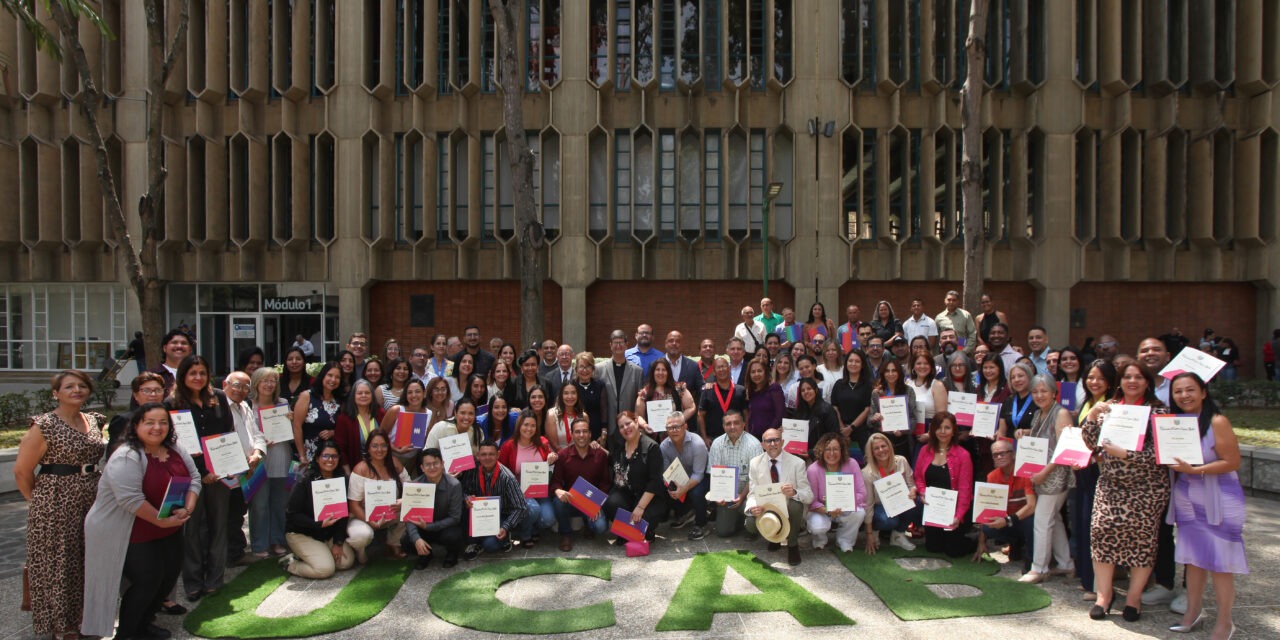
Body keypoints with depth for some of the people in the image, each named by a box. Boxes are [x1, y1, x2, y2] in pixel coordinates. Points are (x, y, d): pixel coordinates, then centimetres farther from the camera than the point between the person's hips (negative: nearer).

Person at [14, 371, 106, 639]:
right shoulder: (45, 426, -11)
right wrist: (39, 502, 0)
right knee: (57, 566, 5)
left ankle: (84, 617, 28)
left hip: (92, 504, 6)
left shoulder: (94, 421, 8)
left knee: (88, 564, 14)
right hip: (56, 508, -6)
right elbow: (22, 471, -8)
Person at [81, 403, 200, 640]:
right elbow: (131, 499, -29)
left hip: (169, 532, 8)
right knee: (147, 581, -5)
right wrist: (162, 520, -24)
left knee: (169, 576, 14)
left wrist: (187, 508, -11)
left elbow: (193, 477, 5)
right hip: (130, 535, -8)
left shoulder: (175, 451, 2)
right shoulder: (126, 458, -22)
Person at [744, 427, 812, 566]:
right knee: (751, 524, -28)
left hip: (789, 512, -1)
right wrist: (752, 507, -30)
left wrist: (794, 492, -36)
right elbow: (753, 493, -5)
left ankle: (793, 545, -5)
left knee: (795, 505, -34)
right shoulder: (755, 463, -3)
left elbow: (809, 496, -13)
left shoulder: (797, 463, -10)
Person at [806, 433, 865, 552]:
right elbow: (812, 501, -15)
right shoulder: (813, 470, -19)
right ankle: (820, 540, 9)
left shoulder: (851, 464, -15)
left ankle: (844, 542, 0)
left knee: (859, 513, -31)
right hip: (822, 510, -2)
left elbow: (862, 494, -14)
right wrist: (827, 511, -34)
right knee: (817, 527, -33)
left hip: (847, 509, 2)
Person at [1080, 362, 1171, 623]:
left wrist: (1125, 454, -20)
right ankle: (1104, 593, 6)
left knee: (1141, 537, 0)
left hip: (1146, 486, -3)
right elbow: (1091, 443, 4)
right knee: (1102, 530, -6)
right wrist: (1092, 416, -8)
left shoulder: (1156, 410, -3)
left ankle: (1134, 597, 16)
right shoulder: (1109, 408, 9)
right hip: (1110, 484, 3)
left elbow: (1158, 452, -11)